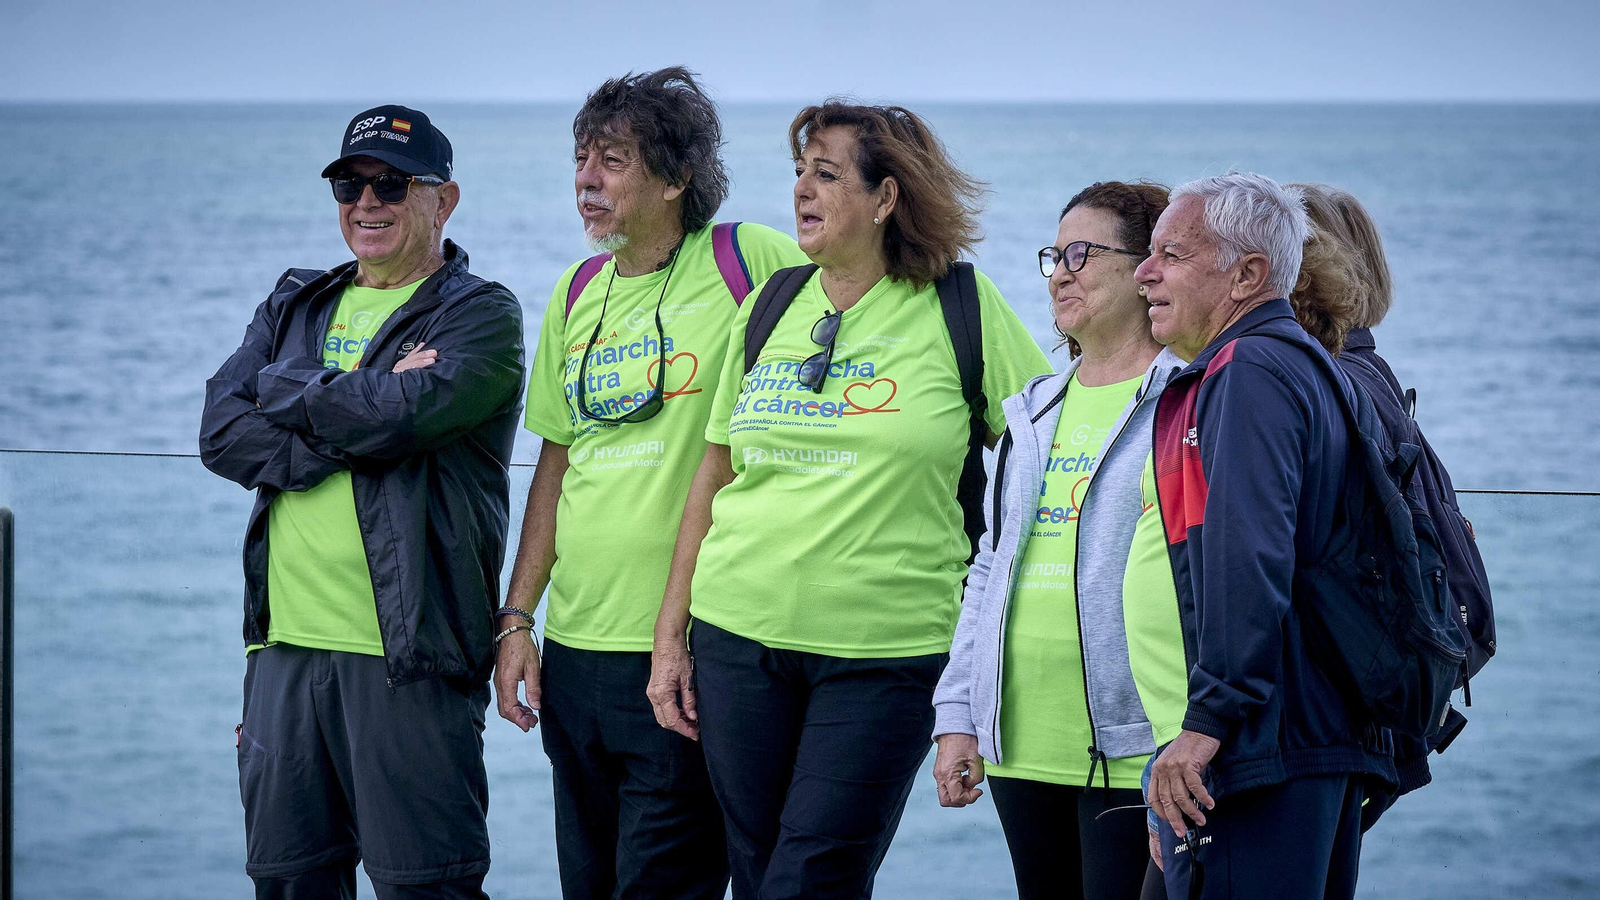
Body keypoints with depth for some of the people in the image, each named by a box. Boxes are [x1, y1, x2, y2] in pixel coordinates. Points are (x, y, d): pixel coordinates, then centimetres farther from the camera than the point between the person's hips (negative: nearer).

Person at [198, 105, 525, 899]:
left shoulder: (480, 317, -1)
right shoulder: (296, 307, 17)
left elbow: (390, 415, -19)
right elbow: (221, 436, 2)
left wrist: (283, 386, -3)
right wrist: (350, 425, -11)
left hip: (408, 660, -6)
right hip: (284, 647, 6)